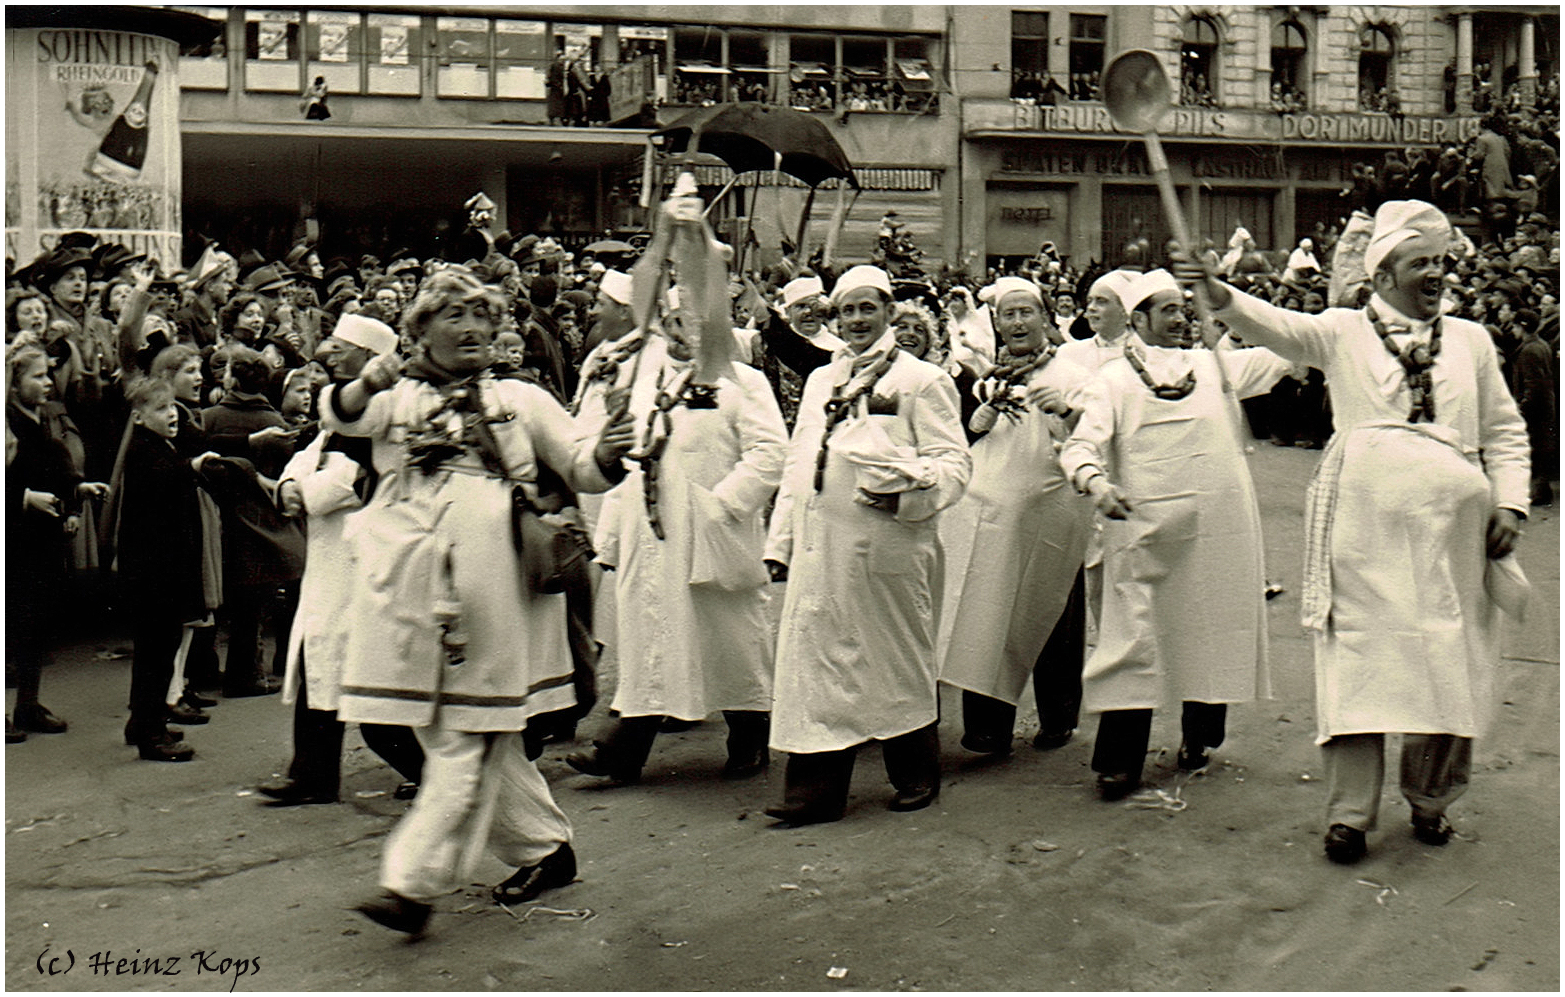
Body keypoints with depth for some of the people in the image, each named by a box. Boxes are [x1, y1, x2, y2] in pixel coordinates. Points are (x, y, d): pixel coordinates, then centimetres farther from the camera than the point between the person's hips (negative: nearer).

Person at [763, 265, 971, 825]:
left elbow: (954, 462, -5)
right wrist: (782, 541, 13)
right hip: (821, 548, 5)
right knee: (817, 660, 1)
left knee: (899, 660, 7)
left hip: (889, 544, -5)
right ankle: (816, 788, 5)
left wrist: (908, 490, -24)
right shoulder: (820, 382, 20)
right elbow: (798, 464, 20)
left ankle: (916, 774, 23)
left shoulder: (921, 381, 2)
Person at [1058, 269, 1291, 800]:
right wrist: (1096, 482, -26)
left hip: (1220, 527, 4)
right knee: (1137, 636, -5)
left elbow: (1283, 354, 15)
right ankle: (1118, 759, 0)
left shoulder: (1215, 365, 14)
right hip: (1145, 525, -3)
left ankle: (1199, 737, 27)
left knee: (1214, 630, 9)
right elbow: (1081, 444, -6)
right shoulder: (1114, 379, 3)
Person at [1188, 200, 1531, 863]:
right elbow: (1279, 327, -11)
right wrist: (1218, 294, -30)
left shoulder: (1470, 340, 16)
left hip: (1450, 522, 3)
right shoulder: (1344, 332, 7)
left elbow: (1505, 431, 19)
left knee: (1448, 662, 3)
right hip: (1363, 519, -2)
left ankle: (1430, 800, 22)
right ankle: (1350, 811, 4)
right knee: (1358, 657, -4)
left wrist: (1510, 503, 4)